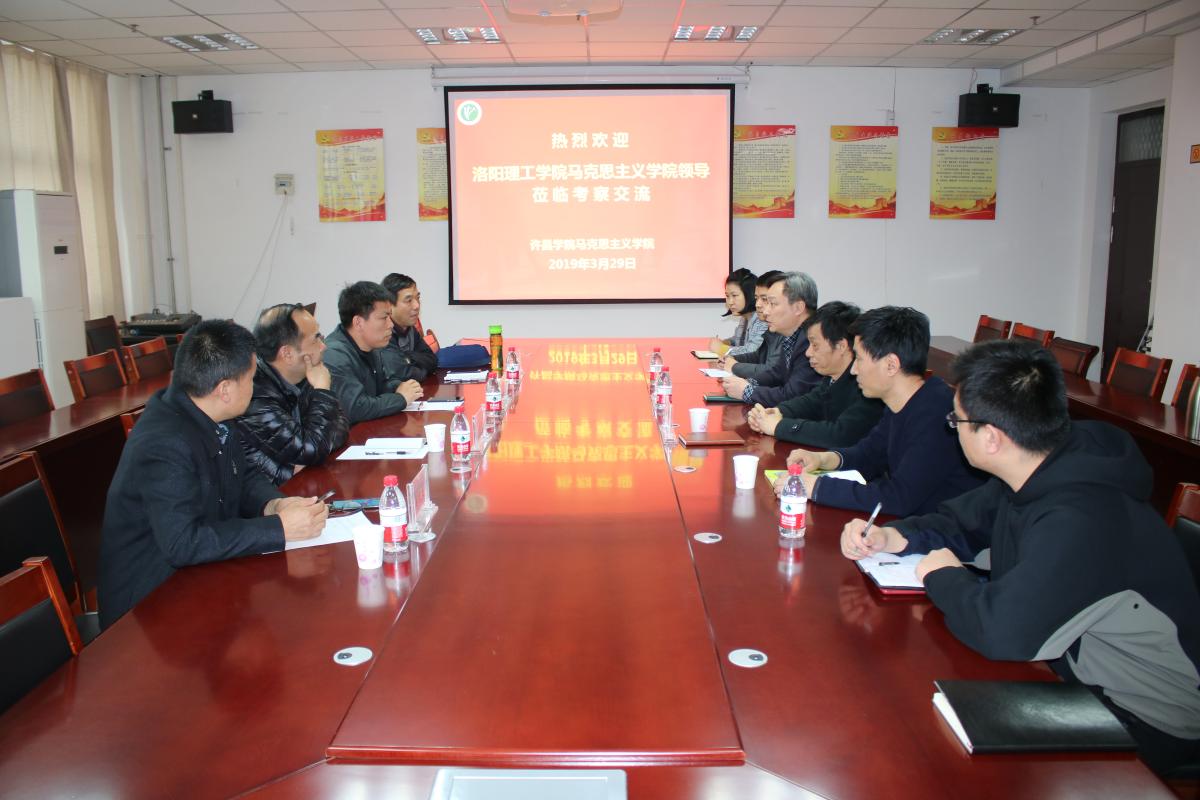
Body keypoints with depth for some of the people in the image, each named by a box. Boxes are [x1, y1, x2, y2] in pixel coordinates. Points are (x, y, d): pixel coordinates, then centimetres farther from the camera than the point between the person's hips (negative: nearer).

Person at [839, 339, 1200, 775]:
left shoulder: (1080, 520, -35)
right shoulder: (1038, 476, -5)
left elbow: (1003, 633, -41)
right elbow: (961, 519, 11)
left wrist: (944, 577, -21)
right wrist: (895, 537, -9)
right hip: (1077, 679, 8)